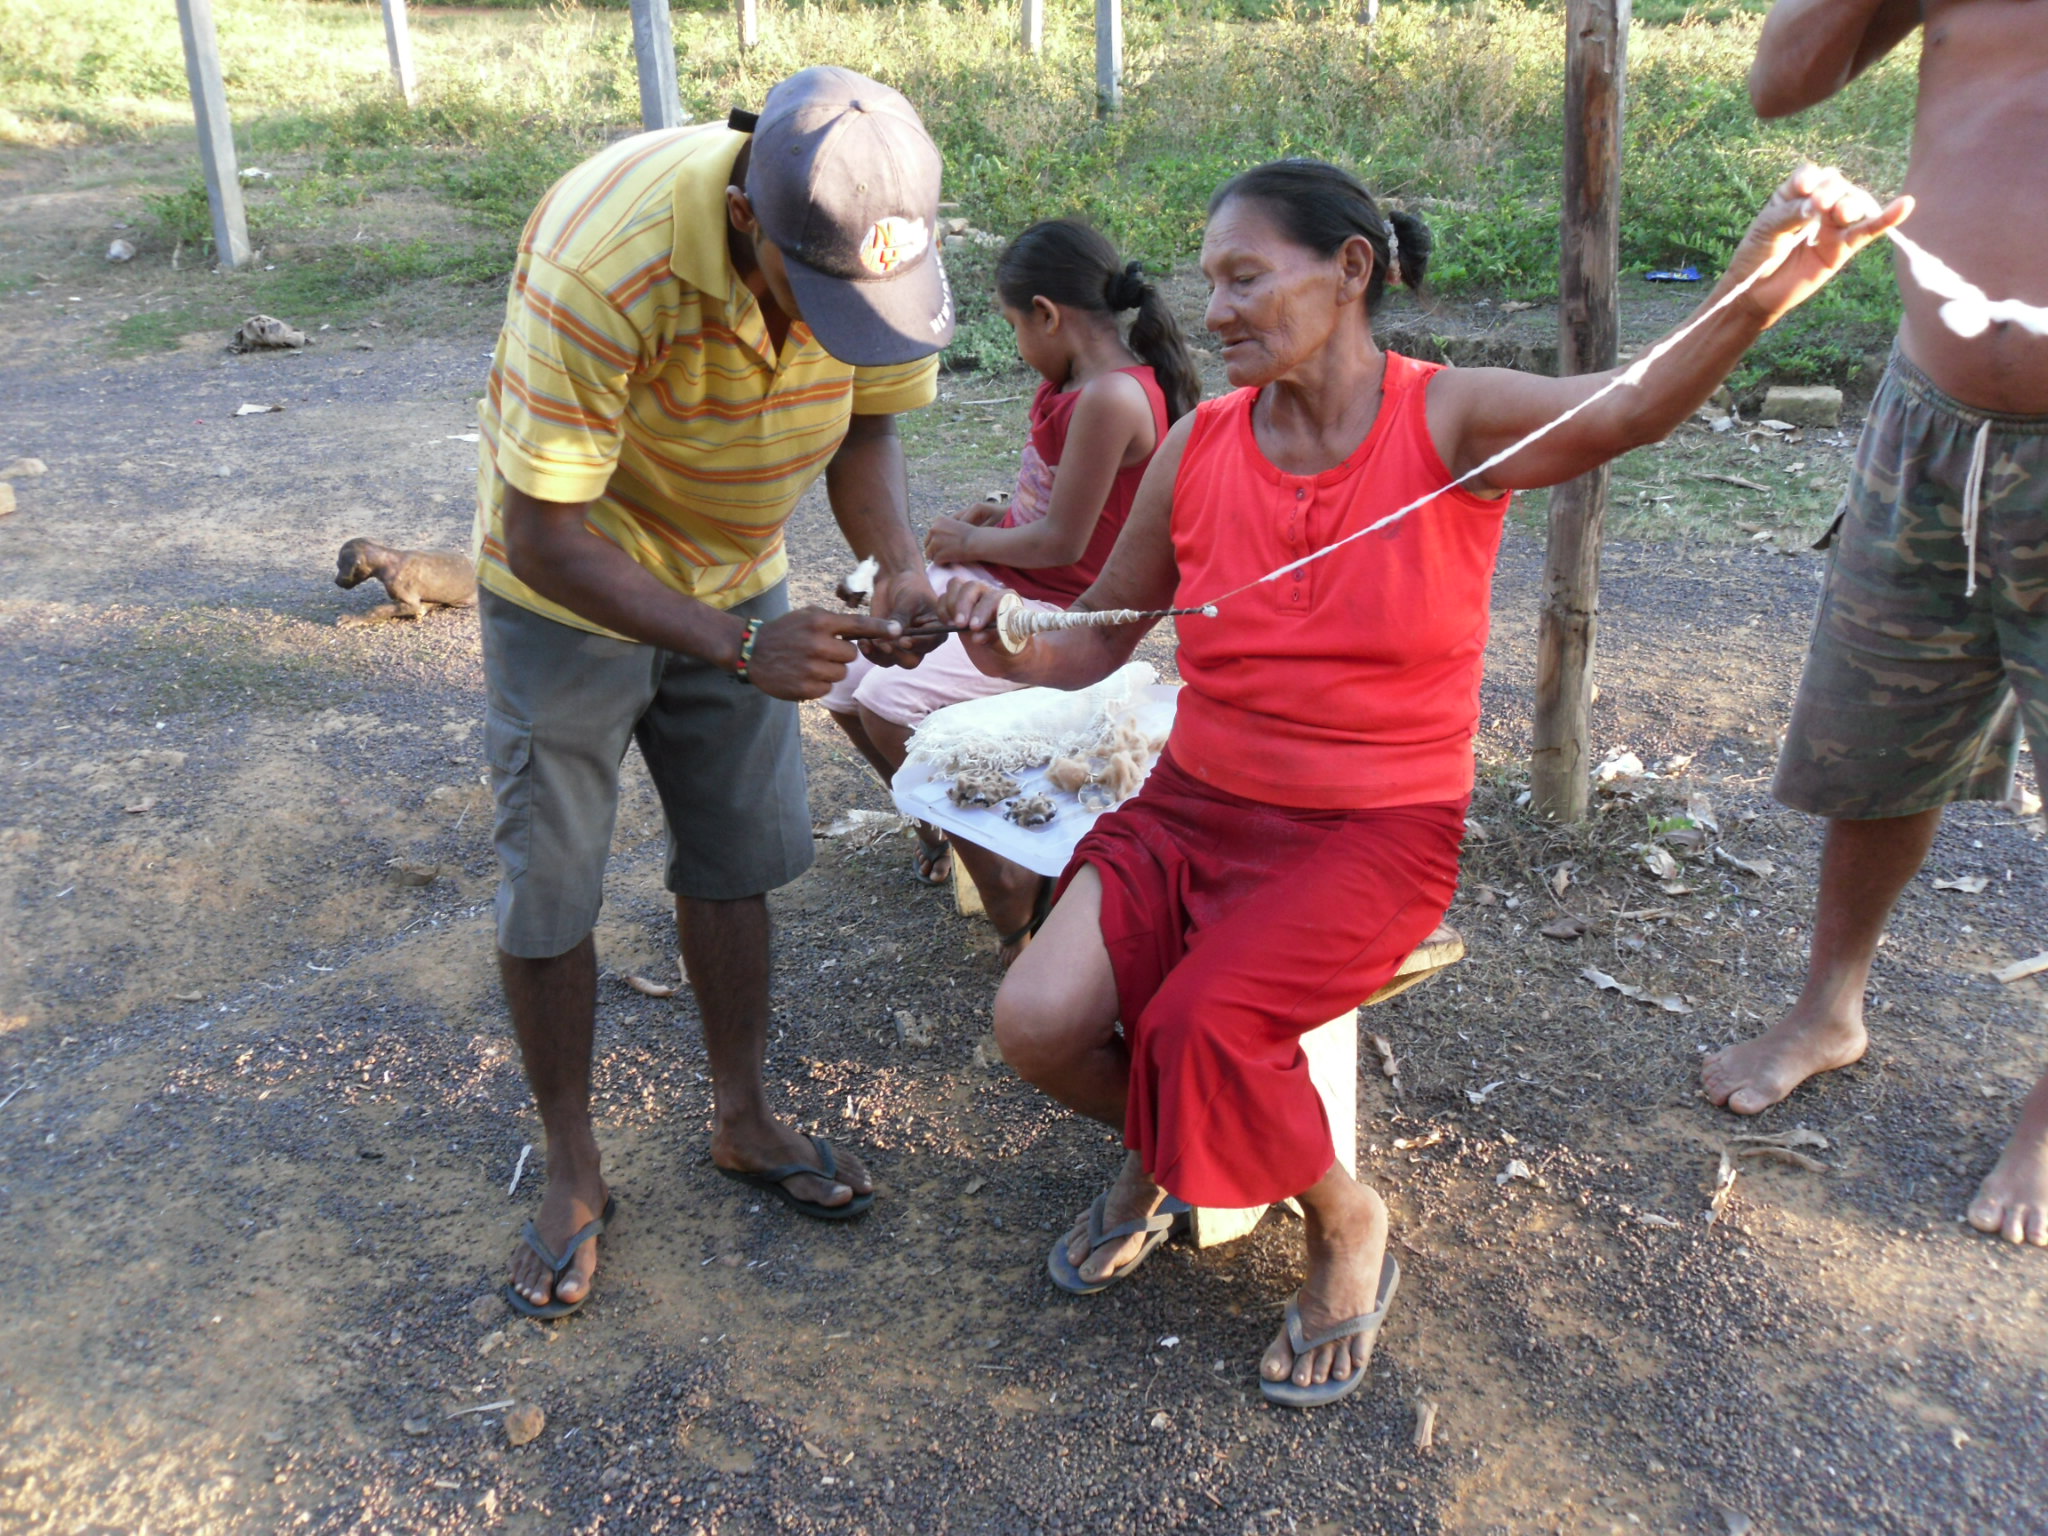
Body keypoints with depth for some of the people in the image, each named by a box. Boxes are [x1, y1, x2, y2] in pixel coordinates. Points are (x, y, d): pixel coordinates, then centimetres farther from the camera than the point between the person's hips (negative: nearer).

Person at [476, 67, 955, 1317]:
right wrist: (741, 649, -40)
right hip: (571, 585, -4)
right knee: (549, 889, 2)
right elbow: (542, 535, -32)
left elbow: (868, 425, -5)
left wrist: (900, 568, -25)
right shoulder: (600, 264, -37)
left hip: (735, 571, 5)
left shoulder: (878, 237, -20)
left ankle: (744, 1119, 31)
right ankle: (573, 1174, 22)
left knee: (736, 858, 12)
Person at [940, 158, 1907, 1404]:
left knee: (1205, 1028, -27)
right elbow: (1092, 644, 8)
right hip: (1197, 809, 4)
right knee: (1037, 1020, -16)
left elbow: (1628, 411, -29)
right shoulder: (1201, 447, 2)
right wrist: (1005, 643, -14)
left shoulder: (1453, 423, -9)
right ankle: (1161, 1151, 20)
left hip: (1373, 832, -4)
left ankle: (1348, 1227, 7)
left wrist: (1755, 297, -49)